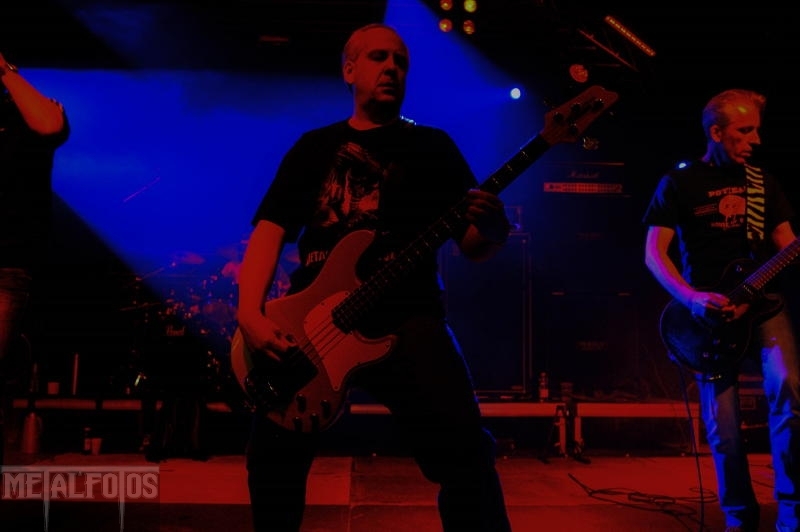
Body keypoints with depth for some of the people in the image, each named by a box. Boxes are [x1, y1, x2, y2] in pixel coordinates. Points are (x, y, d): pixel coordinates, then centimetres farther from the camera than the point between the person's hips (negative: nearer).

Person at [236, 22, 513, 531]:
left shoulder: (433, 145, 13)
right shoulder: (315, 146, 17)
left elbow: (474, 245, 7)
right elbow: (270, 229, 7)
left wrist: (492, 226, -18)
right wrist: (251, 312, -9)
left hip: (405, 317, -2)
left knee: (464, 447, -19)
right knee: (274, 454, -2)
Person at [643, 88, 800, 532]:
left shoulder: (763, 182, 14)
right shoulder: (678, 183, 0)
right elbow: (653, 252, -5)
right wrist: (691, 298, -18)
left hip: (763, 302, 3)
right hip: (708, 310, -2)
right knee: (722, 425, -1)